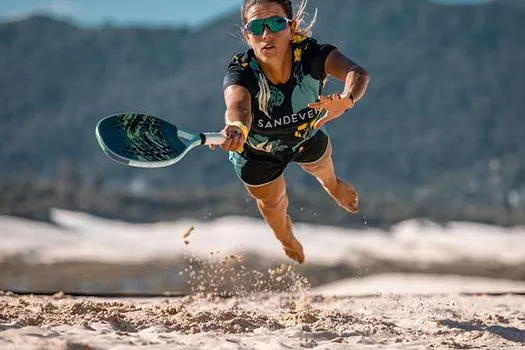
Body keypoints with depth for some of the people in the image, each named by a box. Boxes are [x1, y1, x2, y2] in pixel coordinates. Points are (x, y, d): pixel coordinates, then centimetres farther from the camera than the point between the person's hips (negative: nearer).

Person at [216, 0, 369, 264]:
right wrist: (237, 127, -89)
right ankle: (287, 240, 64)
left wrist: (346, 100, -80)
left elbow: (357, 72, -56)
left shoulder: (309, 54, -41)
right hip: (256, 151, -2)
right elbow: (238, 106, -64)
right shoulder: (240, 73, -43)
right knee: (271, 202, 25)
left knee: (321, 168, 35)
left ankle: (332, 185, 76)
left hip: (307, 135, 2)